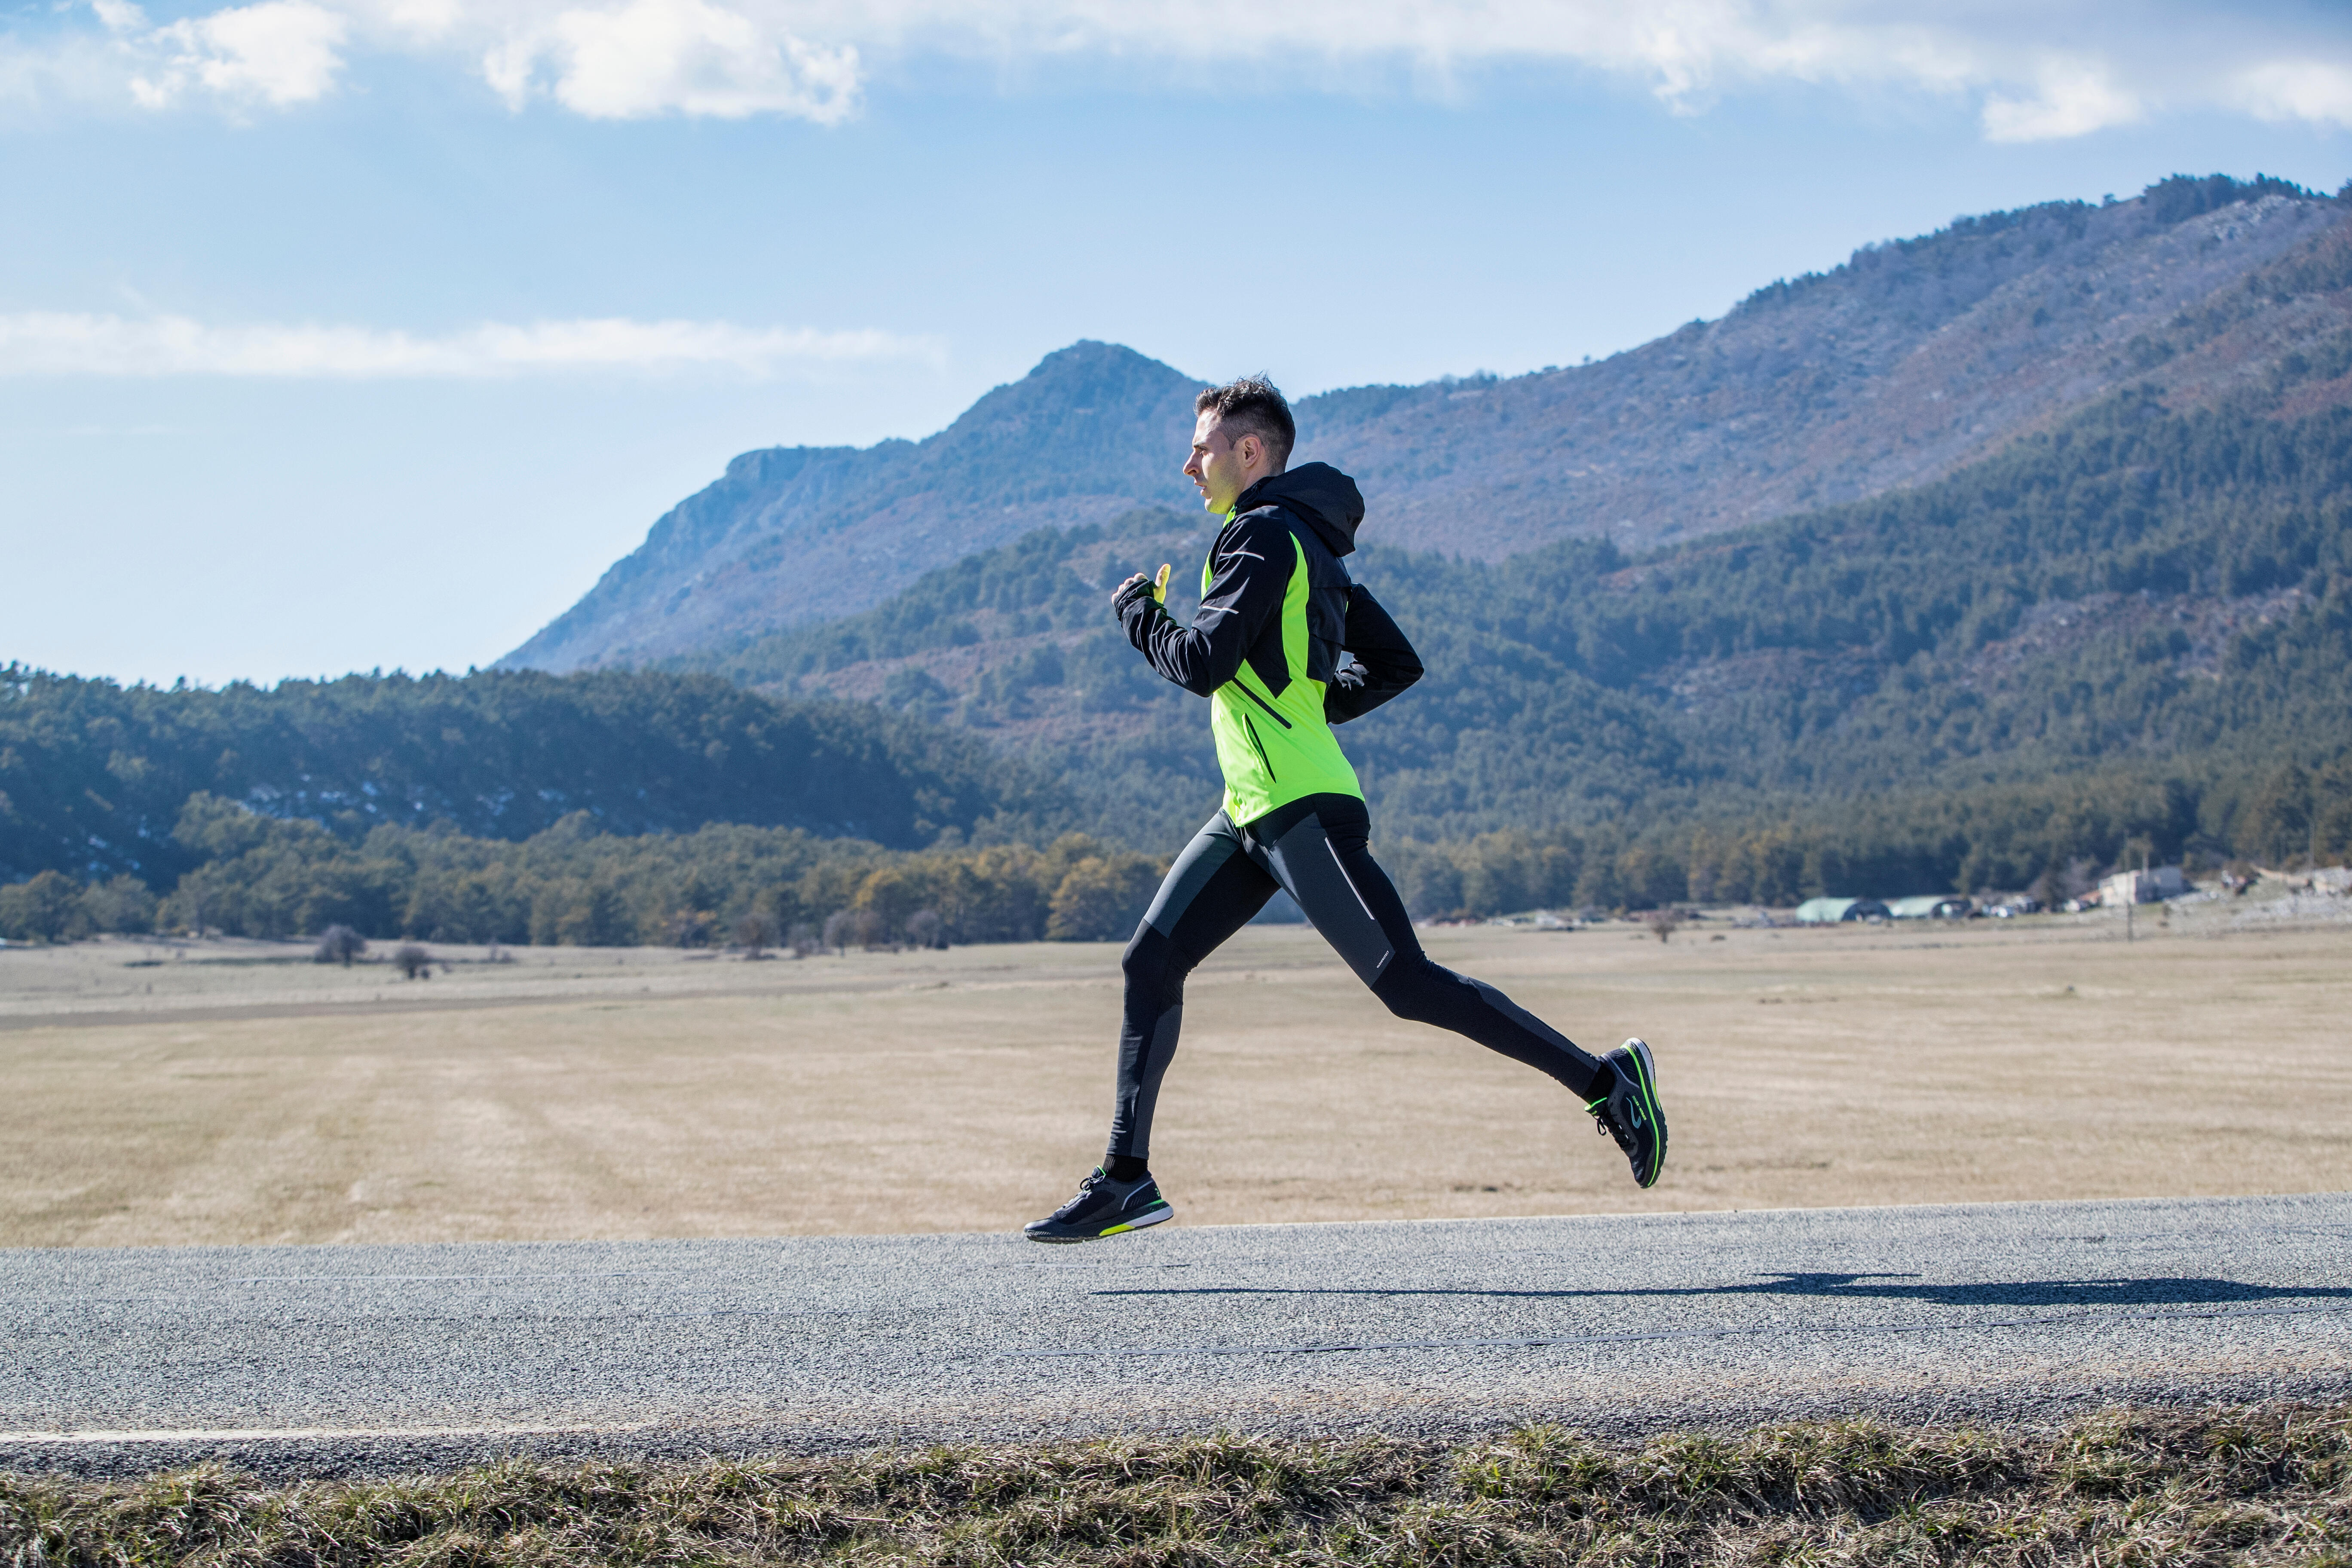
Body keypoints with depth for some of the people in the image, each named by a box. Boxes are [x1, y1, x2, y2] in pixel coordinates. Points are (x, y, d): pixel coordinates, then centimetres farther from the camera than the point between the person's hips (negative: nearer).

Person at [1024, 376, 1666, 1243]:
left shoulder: (1264, 534, -10)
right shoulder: (1305, 542, 21)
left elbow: (1205, 662, -19)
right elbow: (1399, 665, 22)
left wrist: (1139, 613, -2)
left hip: (1301, 809, -10)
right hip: (1253, 811, 10)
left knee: (1407, 983, -13)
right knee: (1150, 961, 7)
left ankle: (1604, 1080, -9)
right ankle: (1126, 1179, 9)